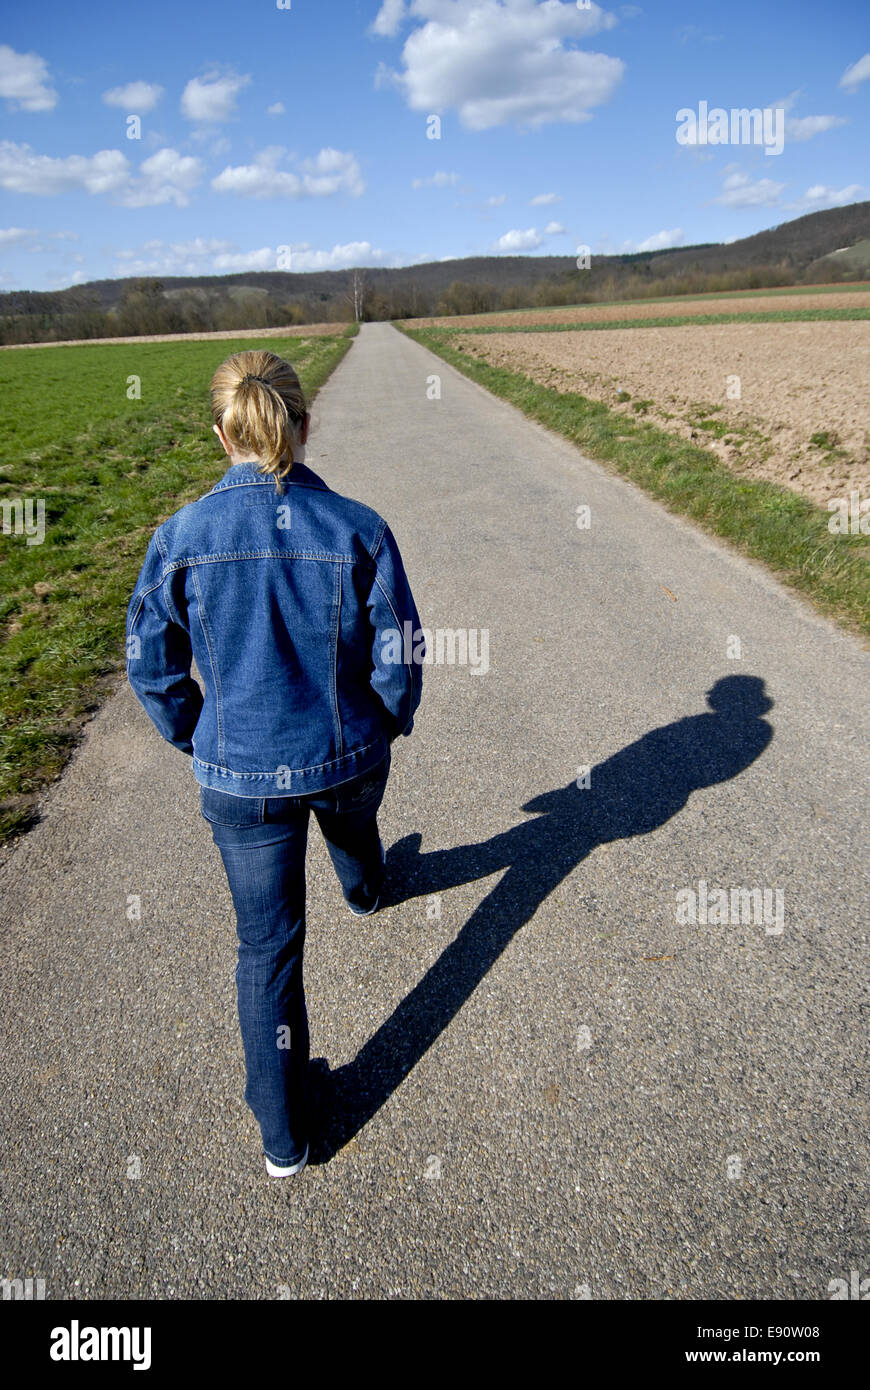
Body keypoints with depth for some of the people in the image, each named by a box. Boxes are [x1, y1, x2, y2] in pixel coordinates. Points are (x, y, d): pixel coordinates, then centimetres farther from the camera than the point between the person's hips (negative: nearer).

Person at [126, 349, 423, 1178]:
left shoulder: (181, 537, -13)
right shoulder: (357, 529, -15)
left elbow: (152, 666, -5)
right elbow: (398, 654, -8)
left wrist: (199, 740, 13)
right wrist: (393, 722, 12)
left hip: (241, 775, 0)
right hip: (349, 755, 1)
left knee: (268, 945, 11)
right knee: (352, 830, 37)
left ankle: (283, 1137, 25)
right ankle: (365, 891, 73)